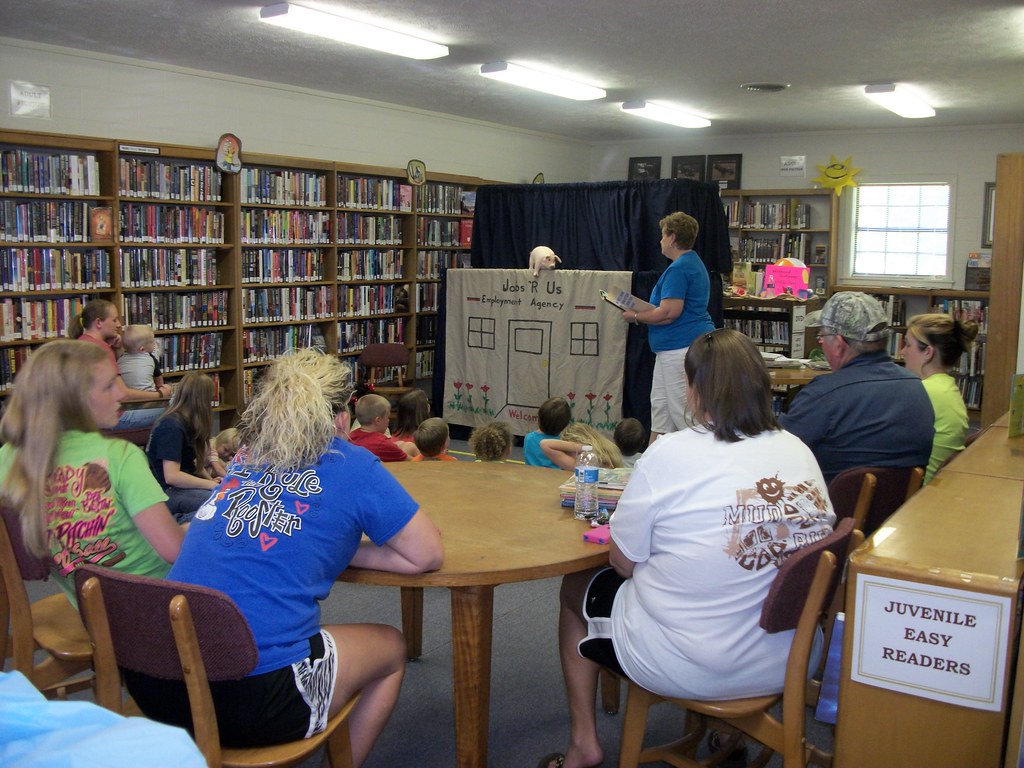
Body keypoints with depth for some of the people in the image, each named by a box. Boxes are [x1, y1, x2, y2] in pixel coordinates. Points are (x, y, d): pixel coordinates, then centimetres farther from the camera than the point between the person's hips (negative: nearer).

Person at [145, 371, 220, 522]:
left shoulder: (187, 423, 13)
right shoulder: (172, 426, -15)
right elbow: (172, 476, -22)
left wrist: (211, 480, 0)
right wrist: (211, 485, -15)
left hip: (182, 486, 10)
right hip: (168, 492, -10)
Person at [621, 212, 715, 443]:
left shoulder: (678, 269, -17)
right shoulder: (694, 263, 17)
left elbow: (669, 312, -24)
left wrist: (636, 317, -10)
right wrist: (642, 311, 16)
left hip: (682, 347, -11)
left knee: (682, 407, -5)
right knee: (660, 402, 17)